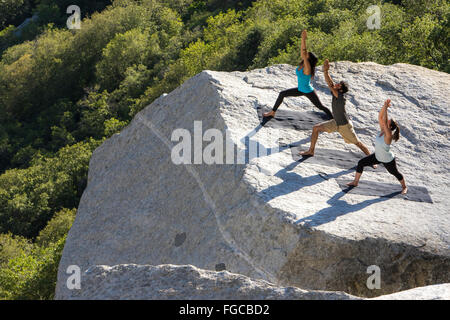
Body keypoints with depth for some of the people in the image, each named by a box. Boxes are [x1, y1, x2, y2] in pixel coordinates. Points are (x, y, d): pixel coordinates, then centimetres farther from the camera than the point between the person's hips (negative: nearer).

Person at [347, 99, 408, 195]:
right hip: (377, 157, 7)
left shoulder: (389, 136, -35)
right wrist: (384, 106, -30)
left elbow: (384, 121, -46)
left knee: (395, 173, 17)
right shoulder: (383, 131, -15)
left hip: (388, 161, -7)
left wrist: (386, 108, -45)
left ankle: (404, 187, 45)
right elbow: (380, 117, -21)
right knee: (361, 163, 1)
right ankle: (355, 182, 15)